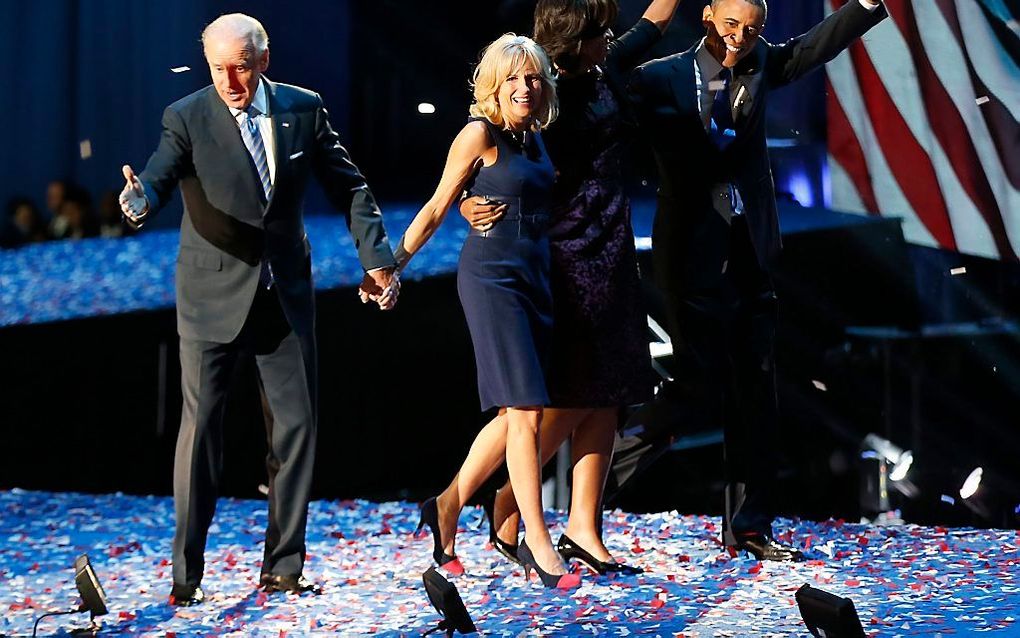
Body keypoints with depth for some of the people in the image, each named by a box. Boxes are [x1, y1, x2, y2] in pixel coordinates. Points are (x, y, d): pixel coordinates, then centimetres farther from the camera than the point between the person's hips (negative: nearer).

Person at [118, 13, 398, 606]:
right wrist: (139, 200, -46)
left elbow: (349, 187, 8)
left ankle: (283, 566, 15)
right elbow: (158, 179, -23)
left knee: (297, 423, 5)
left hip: (286, 295, 3)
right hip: (214, 296, -3)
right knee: (202, 424, -4)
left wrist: (377, 257, 2)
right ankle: (186, 572, 4)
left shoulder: (304, 109, 0)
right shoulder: (187, 118, -8)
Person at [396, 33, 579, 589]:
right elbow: (437, 208, -4)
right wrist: (392, 265, -4)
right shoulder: (480, 135, -8)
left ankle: (447, 507, 24)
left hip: (533, 280, 8)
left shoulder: (533, 137, 12)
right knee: (525, 411, -10)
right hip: (491, 277, -8)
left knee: (517, 413, 10)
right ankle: (538, 544, -5)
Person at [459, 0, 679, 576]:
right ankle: (505, 509, 9)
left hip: (610, 260, 8)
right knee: (570, 399, -6)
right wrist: (472, 206, -32)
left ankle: (583, 528, 10)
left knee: (606, 398, 5)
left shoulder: (608, 75, 8)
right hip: (565, 262, -8)